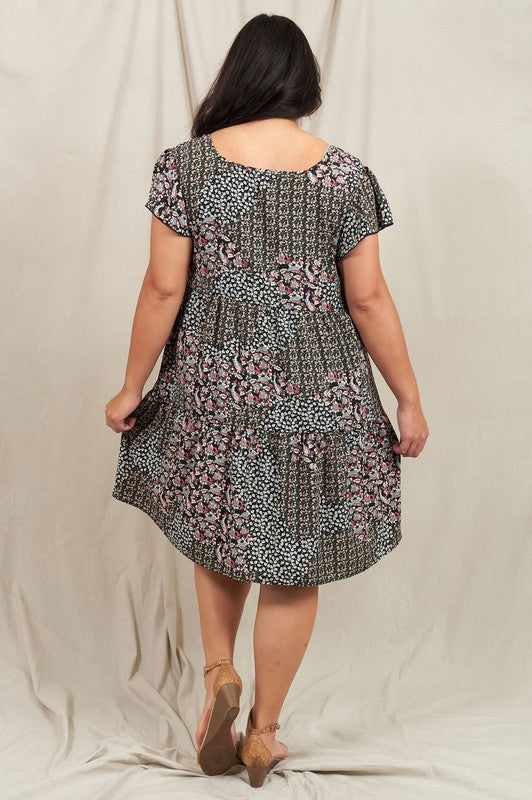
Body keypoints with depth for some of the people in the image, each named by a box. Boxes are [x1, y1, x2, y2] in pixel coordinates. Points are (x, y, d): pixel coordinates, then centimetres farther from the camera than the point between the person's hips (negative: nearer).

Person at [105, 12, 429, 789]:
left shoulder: (186, 163, -4)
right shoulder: (345, 173, -4)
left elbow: (164, 288, -5)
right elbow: (368, 298, -5)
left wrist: (133, 387, 5)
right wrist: (410, 401, 3)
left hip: (212, 385, 1)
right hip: (315, 393, 0)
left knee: (215, 523, 26)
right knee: (294, 560, 12)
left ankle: (219, 672, 14)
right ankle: (265, 732, 26)